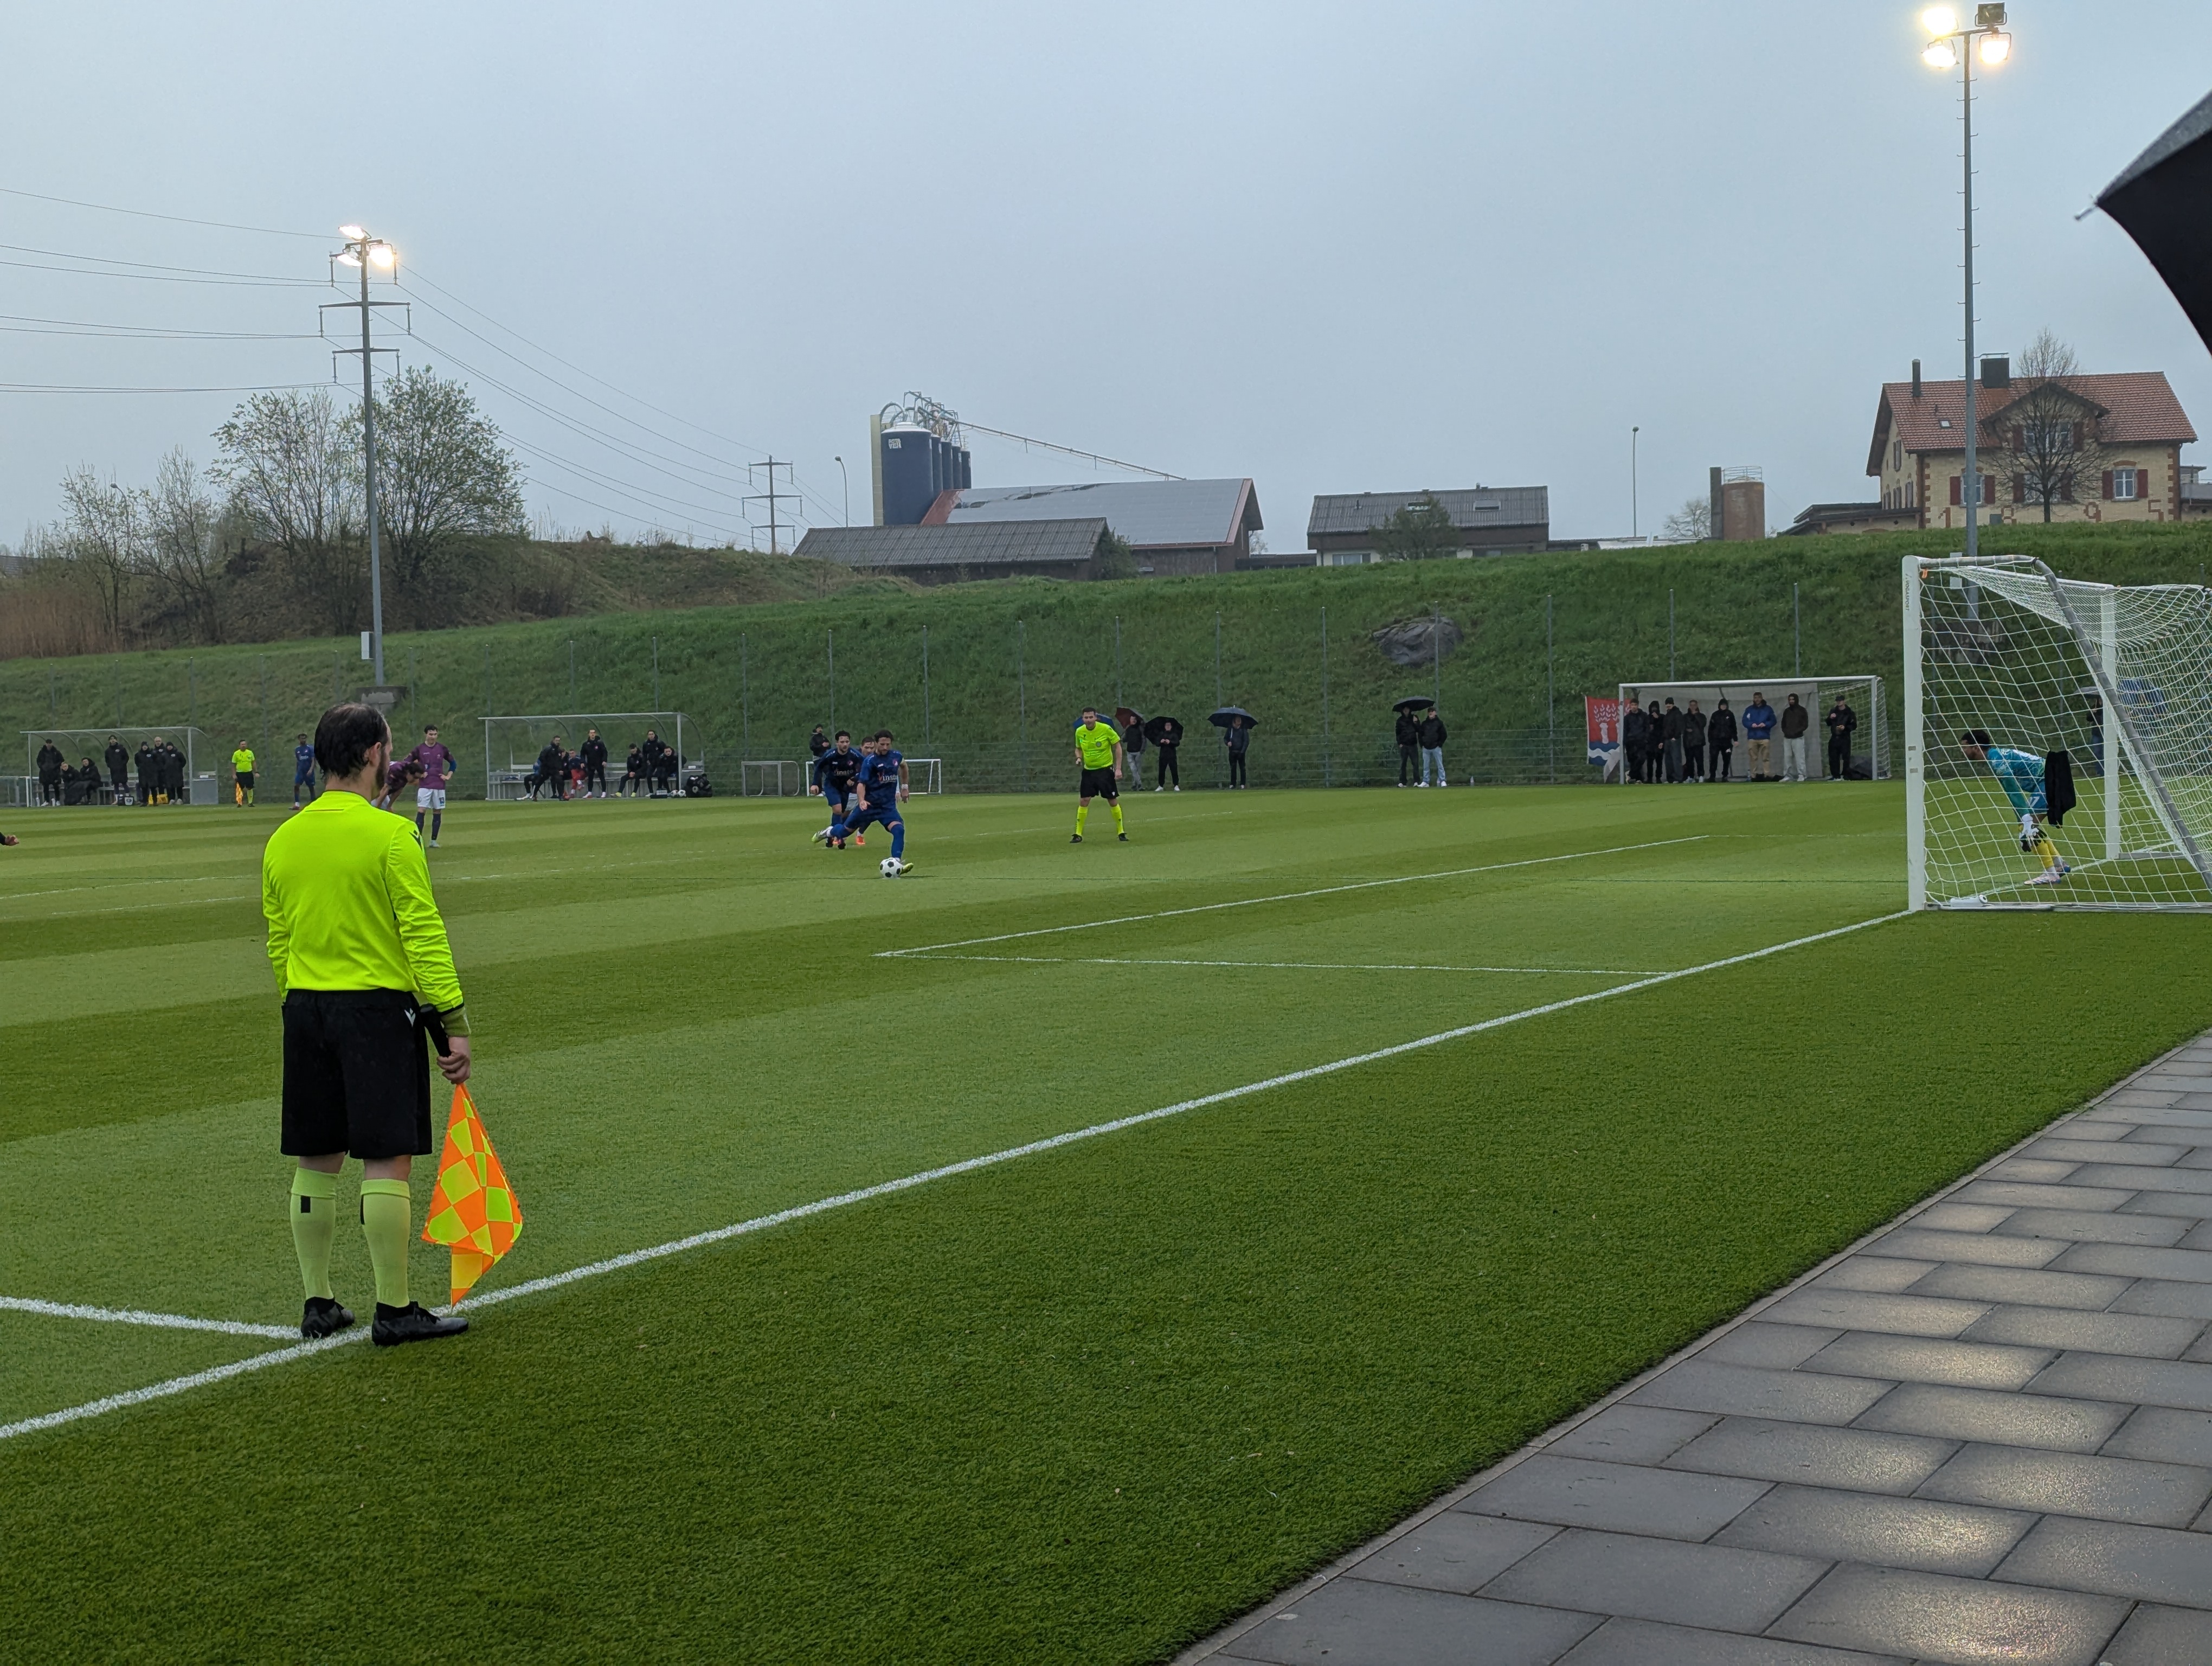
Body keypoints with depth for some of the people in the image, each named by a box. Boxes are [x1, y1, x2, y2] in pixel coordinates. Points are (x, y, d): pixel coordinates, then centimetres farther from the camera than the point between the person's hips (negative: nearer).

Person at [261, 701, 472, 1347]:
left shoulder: (283, 840, 8)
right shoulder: (390, 835, -11)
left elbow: (277, 942, 13)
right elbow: (424, 935, -14)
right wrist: (454, 1022, -12)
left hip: (305, 1010, 6)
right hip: (379, 1007, -6)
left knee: (316, 1163, 12)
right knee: (387, 1162, -2)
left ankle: (318, 1304, 20)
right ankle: (394, 1310, 2)